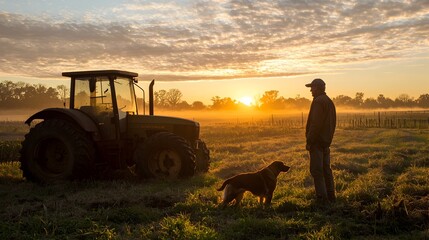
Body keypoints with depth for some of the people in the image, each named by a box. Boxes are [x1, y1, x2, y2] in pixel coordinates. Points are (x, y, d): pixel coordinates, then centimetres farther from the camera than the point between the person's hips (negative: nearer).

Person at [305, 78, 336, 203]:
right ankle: (330, 196, 19)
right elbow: (332, 123, 19)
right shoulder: (330, 101, 16)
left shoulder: (318, 101, -15)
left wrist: (309, 141, -17)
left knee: (316, 170, -5)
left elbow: (315, 123, -21)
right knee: (326, 168, 14)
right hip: (326, 141, 10)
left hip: (317, 141, -10)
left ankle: (322, 197, -4)